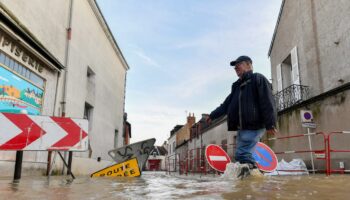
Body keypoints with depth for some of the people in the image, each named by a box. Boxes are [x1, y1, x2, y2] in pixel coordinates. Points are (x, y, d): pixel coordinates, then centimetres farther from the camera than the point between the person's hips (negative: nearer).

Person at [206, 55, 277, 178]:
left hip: (254, 126, -8)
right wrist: (213, 115, 22)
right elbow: (226, 105, 27)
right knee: (241, 155, 6)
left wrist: (270, 124, -16)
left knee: (242, 154, -16)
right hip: (241, 128, 9)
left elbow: (267, 103, -10)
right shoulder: (237, 86, 24)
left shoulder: (258, 79, 0)